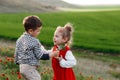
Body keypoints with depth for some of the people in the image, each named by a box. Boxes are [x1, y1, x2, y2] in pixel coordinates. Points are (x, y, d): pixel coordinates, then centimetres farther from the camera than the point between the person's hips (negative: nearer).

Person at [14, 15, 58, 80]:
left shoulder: (20, 39, 6)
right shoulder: (34, 42, -18)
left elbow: (17, 52, 14)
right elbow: (40, 56, -13)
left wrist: (17, 61, 28)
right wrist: (52, 54, -8)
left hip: (22, 66, 9)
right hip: (29, 68, -9)